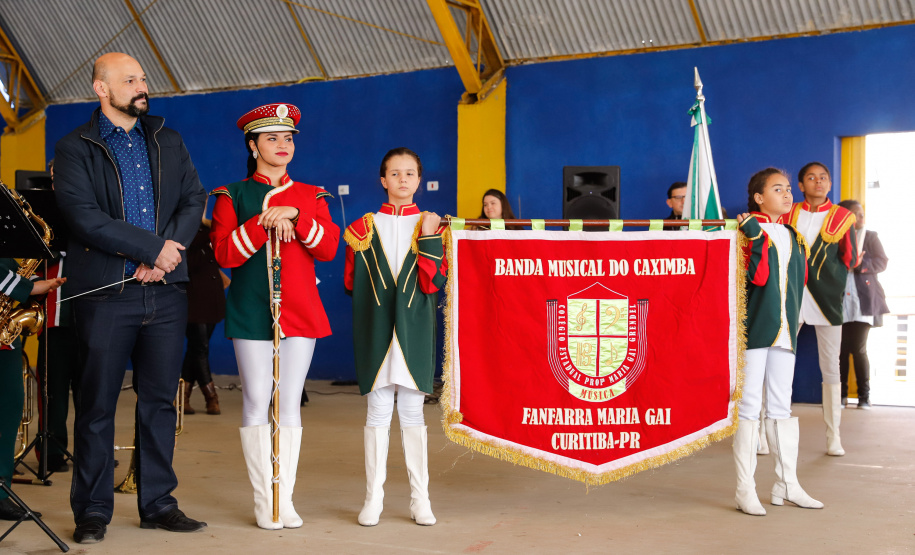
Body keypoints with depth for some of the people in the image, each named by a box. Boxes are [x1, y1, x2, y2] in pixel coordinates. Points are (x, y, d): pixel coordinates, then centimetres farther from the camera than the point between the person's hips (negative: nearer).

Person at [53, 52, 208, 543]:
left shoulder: (168, 143, 15)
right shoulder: (75, 149, 1)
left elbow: (194, 200, 7)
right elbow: (84, 217, -12)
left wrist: (167, 252, -9)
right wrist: (152, 247, -13)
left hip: (165, 291, 4)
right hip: (105, 294, -4)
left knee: (159, 400, 8)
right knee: (97, 404, 2)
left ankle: (157, 503, 18)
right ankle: (92, 511, 13)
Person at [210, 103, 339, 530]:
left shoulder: (311, 196, 13)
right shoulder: (232, 197, 6)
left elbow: (329, 249, -1)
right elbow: (224, 253, -8)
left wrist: (294, 215, -14)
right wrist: (265, 221, -18)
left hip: (300, 311, 2)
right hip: (251, 313, -2)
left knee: (290, 403, 3)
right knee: (256, 402, -2)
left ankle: (286, 498, 10)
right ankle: (264, 501, 7)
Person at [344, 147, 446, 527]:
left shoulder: (430, 226, 5)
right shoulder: (364, 228, 6)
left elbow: (433, 283, -7)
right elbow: (351, 282, 10)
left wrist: (429, 238, -12)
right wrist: (379, 296, 0)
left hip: (414, 332, 0)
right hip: (376, 332, 0)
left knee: (412, 412, 3)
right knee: (378, 413, 3)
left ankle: (420, 497, 12)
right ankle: (374, 497, 12)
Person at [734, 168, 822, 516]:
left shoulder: (793, 237, 16)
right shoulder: (750, 230, -5)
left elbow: (799, 282, 16)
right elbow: (757, 277, -17)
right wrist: (757, 238, -25)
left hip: (785, 331, 7)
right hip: (755, 329, -7)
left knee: (781, 407, 11)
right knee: (749, 406, -4)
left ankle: (787, 485, 18)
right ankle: (745, 490, 0)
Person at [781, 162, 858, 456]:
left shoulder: (841, 217, 6)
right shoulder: (787, 215, 9)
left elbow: (850, 259, 8)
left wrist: (825, 278, 0)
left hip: (827, 300, 0)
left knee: (830, 367, 3)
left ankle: (833, 437, 10)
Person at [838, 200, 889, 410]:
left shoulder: (869, 237, 10)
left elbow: (882, 261, 1)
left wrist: (861, 264, -15)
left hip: (862, 302, 0)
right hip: (838, 303, 0)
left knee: (858, 349, -3)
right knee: (841, 349, 1)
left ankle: (864, 395, 9)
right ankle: (841, 395, 11)